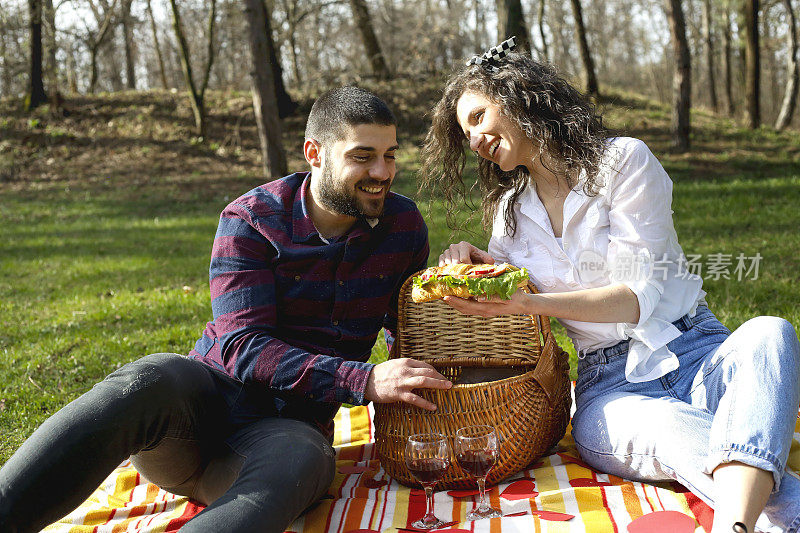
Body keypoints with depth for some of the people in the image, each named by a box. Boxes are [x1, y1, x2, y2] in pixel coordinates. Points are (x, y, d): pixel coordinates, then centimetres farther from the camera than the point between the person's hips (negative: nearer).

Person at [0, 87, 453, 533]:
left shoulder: (403, 224, 5)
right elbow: (242, 346, -16)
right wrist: (363, 380, -26)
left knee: (300, 461, -38)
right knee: (148, 382, -38)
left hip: (288, 424, 1)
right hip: (210, 395, -1)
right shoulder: (250, 219, -6)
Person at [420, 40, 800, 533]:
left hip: (695, 353, -2)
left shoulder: (623, 160, -1)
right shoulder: (508, 211, 16)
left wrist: (527, 302, -22)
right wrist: (483, 269, 0)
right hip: (608, 385, 2)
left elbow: (640, 297, -11)